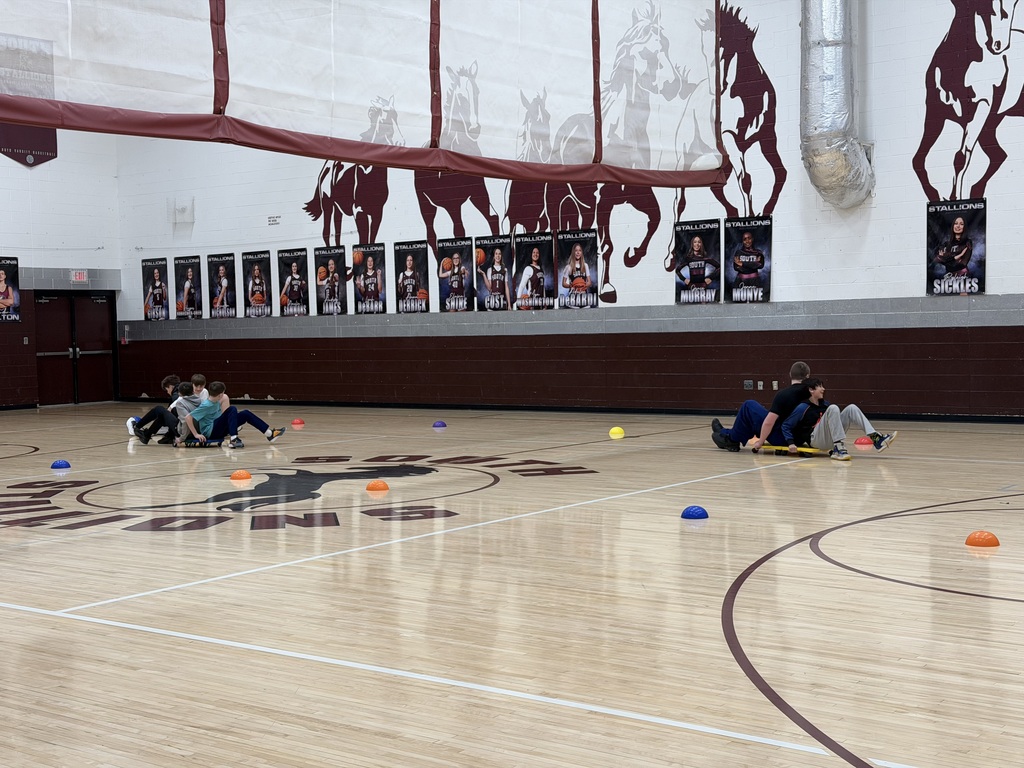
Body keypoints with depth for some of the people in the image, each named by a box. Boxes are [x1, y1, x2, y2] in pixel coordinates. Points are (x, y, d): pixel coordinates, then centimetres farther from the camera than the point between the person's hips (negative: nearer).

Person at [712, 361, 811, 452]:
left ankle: (731, 440, 20)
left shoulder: (783, 395, -19)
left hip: (780, 439, -7)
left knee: (749, 406, 6)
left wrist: (760, 442, -8)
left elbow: (768, 422, -20)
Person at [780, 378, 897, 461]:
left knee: (851, 408, -2)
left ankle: (875, 438, -16)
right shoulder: (803, 408, -7)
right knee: (833, 408, -26)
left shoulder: (825, 404, 14)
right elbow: (786, 426, -8)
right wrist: (791, 443, -19)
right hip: (815, 440, -7)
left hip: (830, 440, 7)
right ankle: (838, 448, -32)